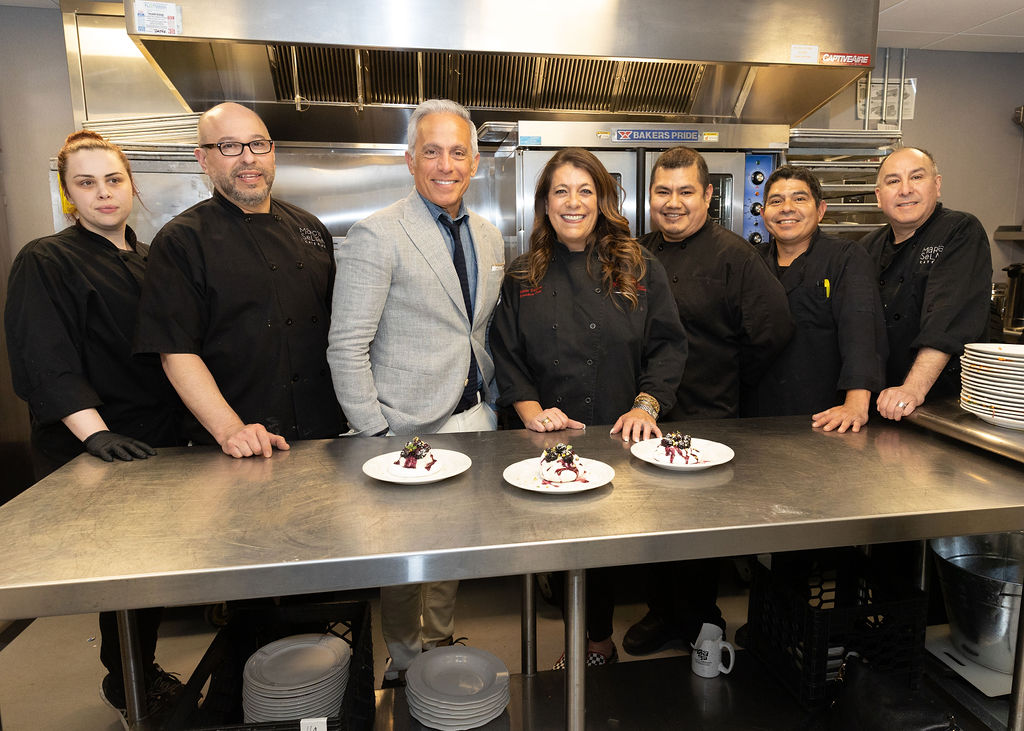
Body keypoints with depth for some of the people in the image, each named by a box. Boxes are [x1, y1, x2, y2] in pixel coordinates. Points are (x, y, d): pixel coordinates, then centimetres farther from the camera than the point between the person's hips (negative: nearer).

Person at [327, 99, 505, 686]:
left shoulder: (490, 237, 9)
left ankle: (442, 648, 41)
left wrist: (490, 406, 10)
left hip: (473, 419, 6)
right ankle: (405, 665, 33)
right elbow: (347, 347, -14)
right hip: (408, 430, -5)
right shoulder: (376, 235, -12)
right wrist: (375, 437, -15)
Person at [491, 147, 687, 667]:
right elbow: (506, 357, 3)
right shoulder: (524, 278, 5)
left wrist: (646, 406, -12)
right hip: (550, 445, 1)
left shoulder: (639, 270, 3)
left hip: (621, 443, 0)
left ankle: (599, 641, 33)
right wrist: (532, 412, -11)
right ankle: (582, 642, 33)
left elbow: (667, 345, 1)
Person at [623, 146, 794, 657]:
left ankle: (702, 626, 31)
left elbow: (773, 328, -16)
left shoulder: (731, 255, -10)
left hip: (705, 421, -5)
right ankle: (663, 613, 36)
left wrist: (726, 382, -5)